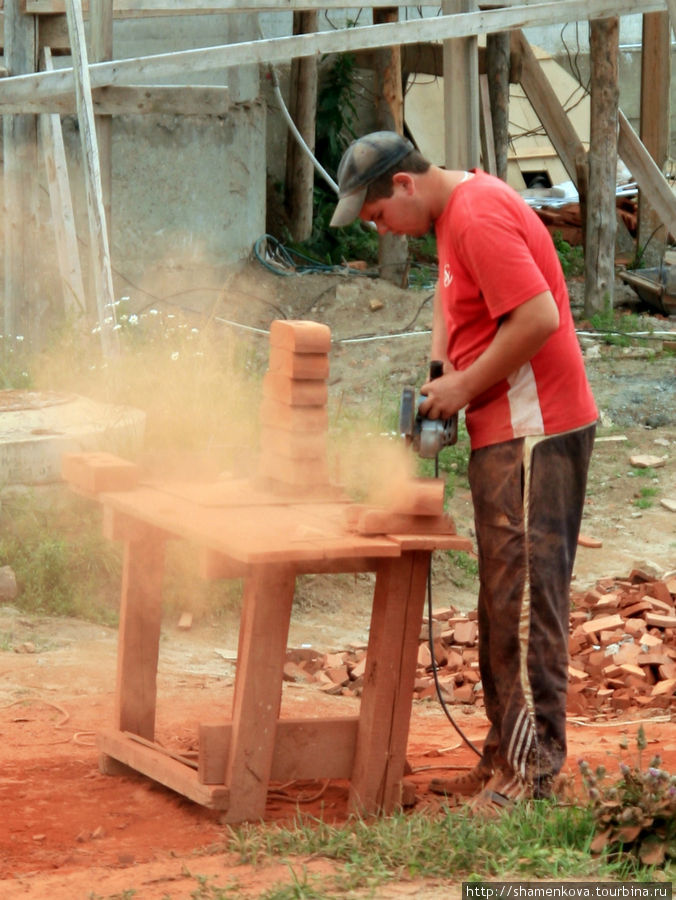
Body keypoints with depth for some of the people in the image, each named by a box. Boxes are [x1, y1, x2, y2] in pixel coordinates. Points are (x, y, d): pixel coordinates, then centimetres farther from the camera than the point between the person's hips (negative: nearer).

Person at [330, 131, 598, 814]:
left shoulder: (480, 217, -19)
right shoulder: (453, 212, 13)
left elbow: (539, 318, -26)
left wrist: (465, 386, -15)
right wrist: (439, 361, 14)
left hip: (534, 433, -11)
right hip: (501, 432, 11)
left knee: (524, 599, -10)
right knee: (502, 602, 13)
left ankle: (531, 767, -8)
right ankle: (503, 758, 18)